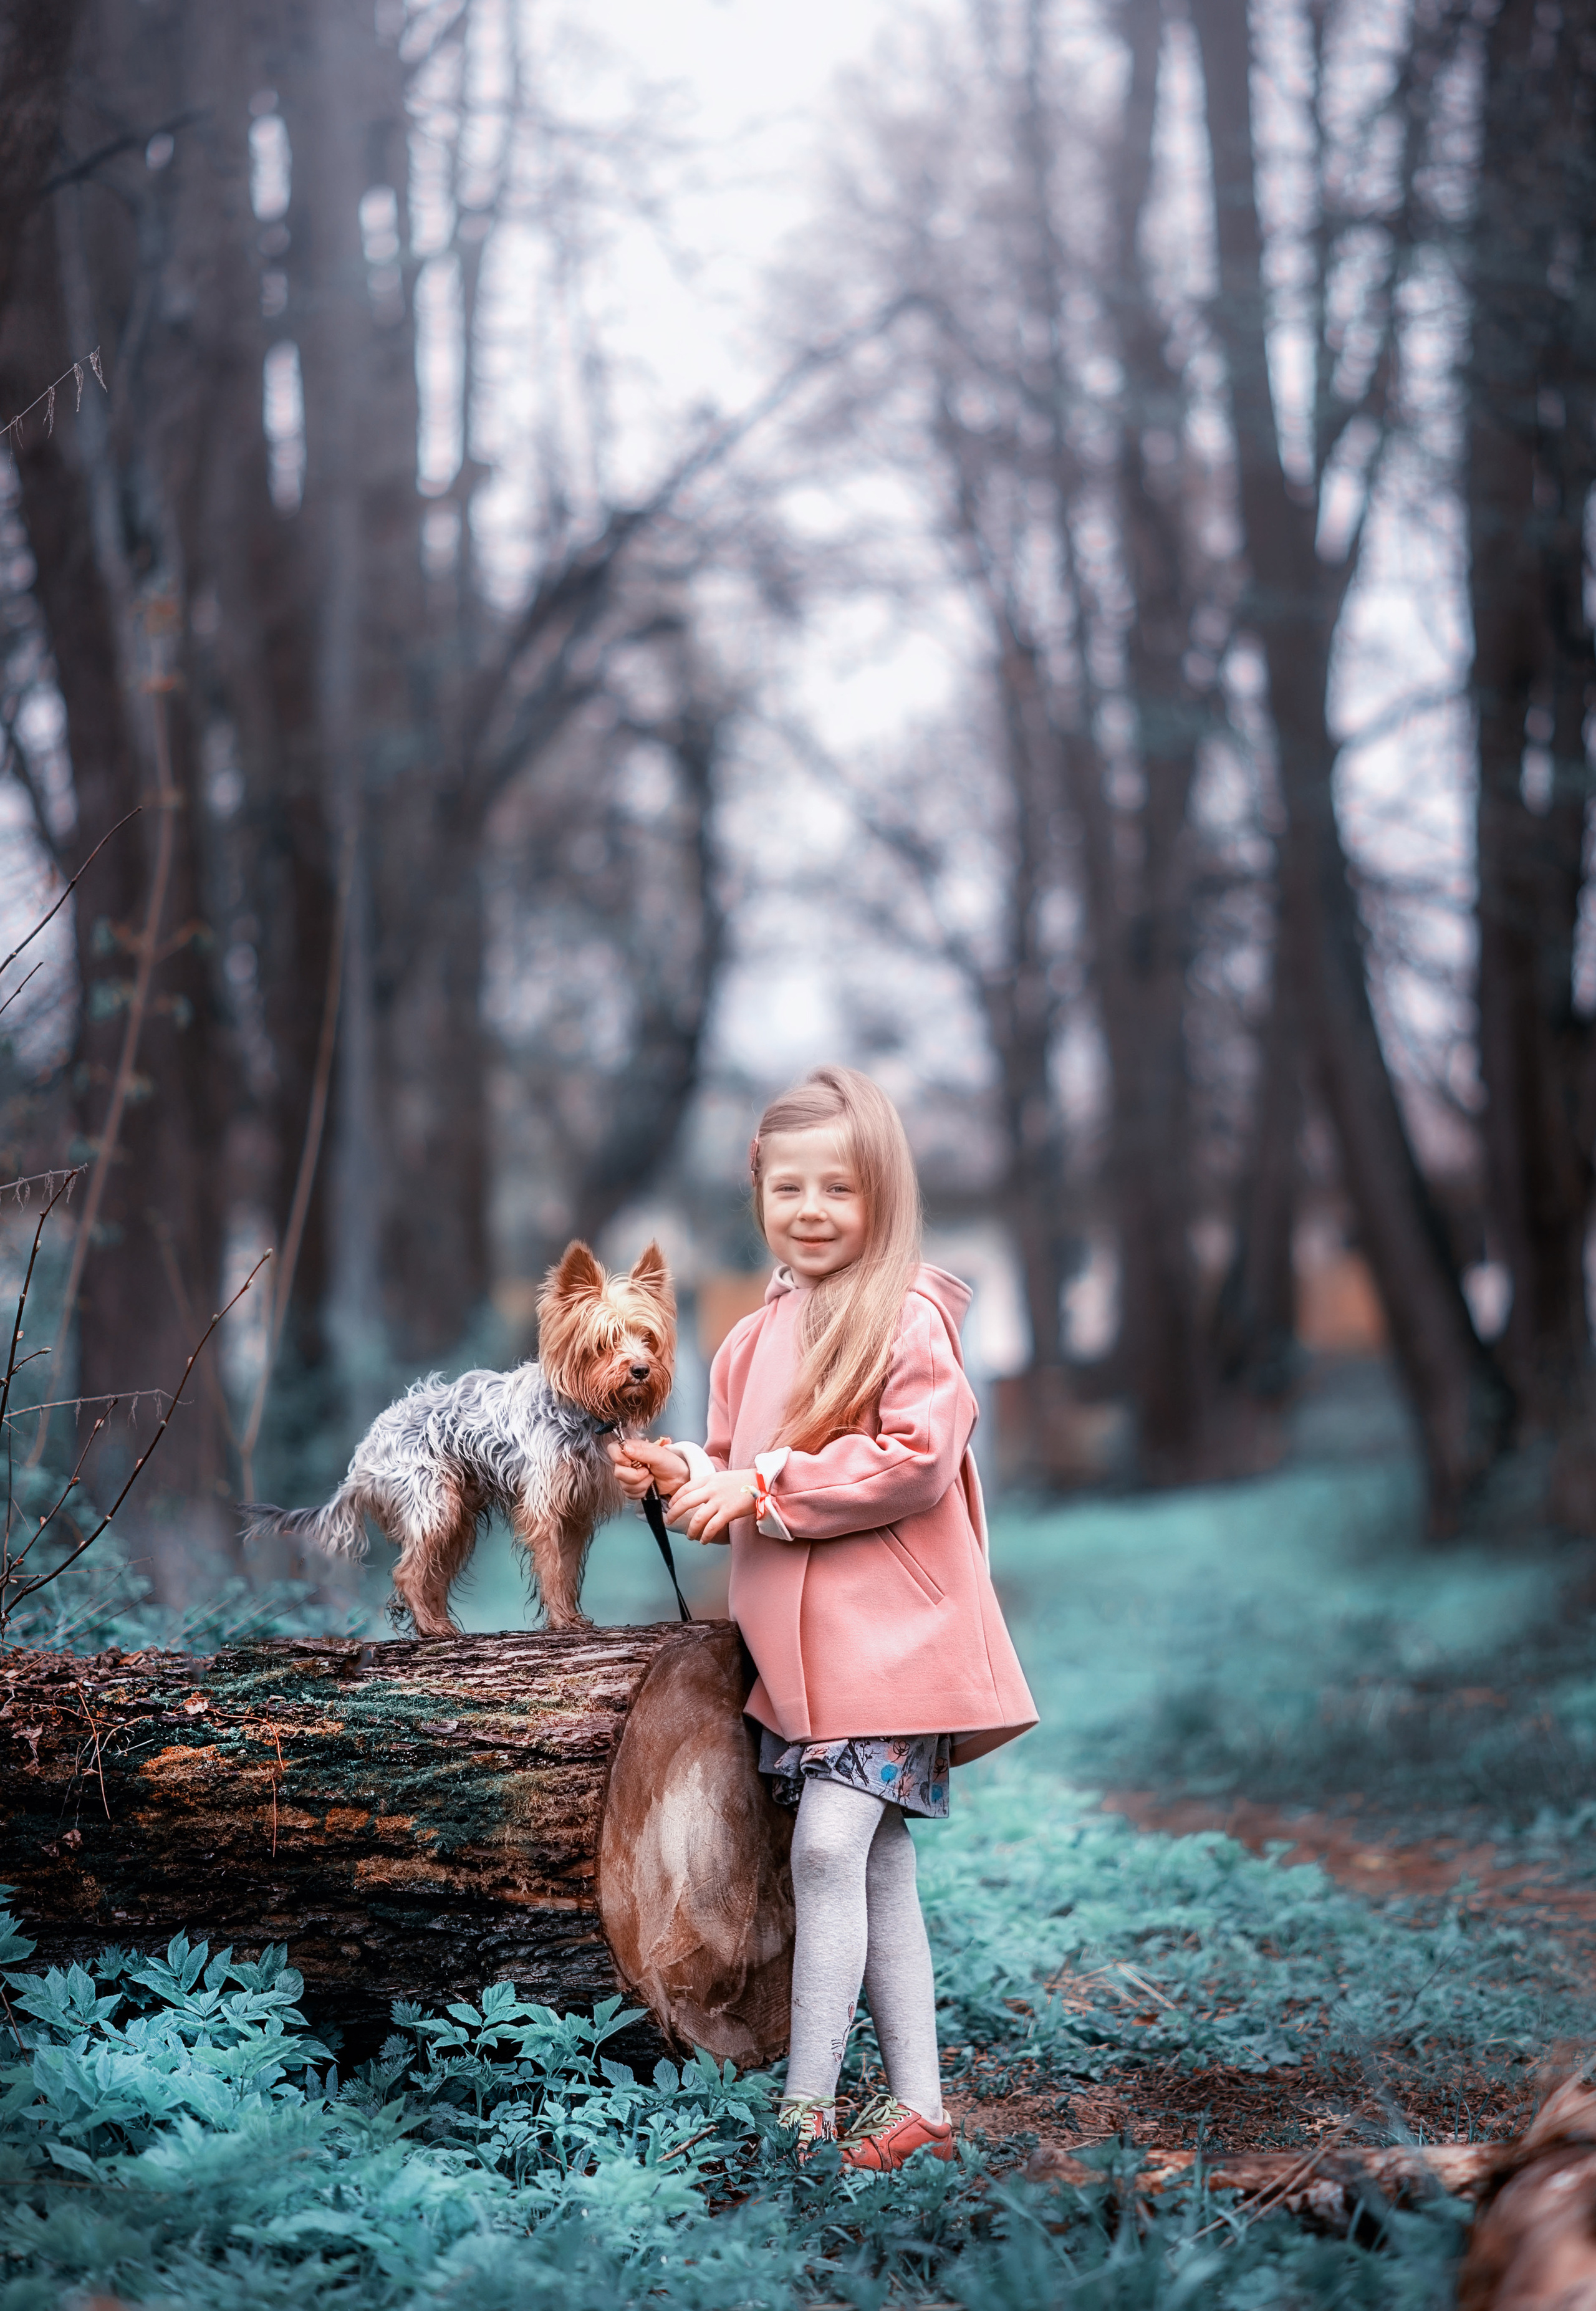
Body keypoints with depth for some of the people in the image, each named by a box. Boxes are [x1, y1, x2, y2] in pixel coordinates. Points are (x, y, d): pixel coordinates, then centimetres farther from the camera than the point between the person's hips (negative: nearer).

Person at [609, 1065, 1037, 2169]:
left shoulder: (909, 1318, -10)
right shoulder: (759, 1336, 14)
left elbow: (913, 1460, -20)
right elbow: (741, 1462, 19)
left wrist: (764, 1490, -18)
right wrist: (686, 1476, -3)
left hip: (889, 1632, -8)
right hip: (798, 1643, 8)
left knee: (830, 1846, -14)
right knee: (878, 1871, 11)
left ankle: (807, 2107, -7)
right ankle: (917, 2106, 18)